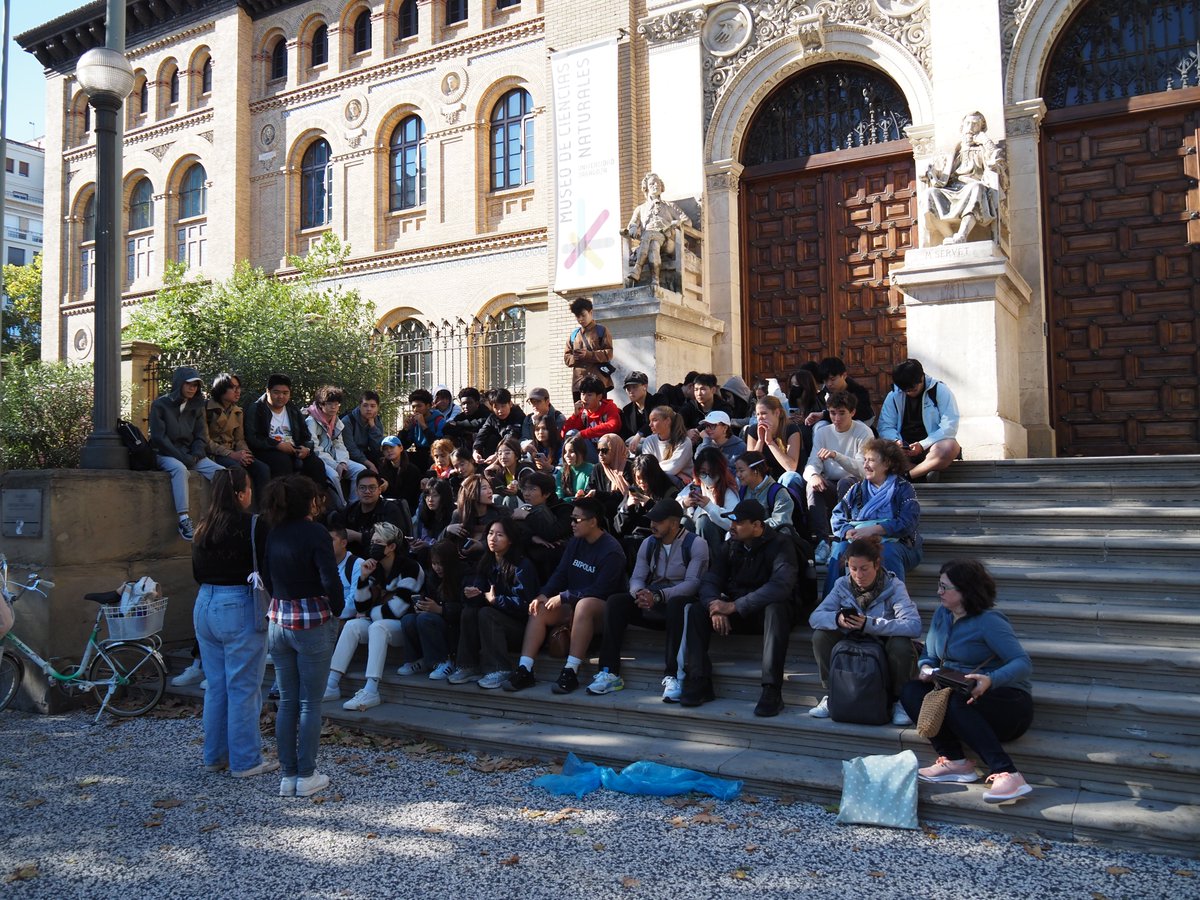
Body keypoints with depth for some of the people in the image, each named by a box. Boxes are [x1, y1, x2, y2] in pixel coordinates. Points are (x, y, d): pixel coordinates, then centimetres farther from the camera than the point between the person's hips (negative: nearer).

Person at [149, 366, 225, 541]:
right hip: (166, 454, -5)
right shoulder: (160, 405, -3)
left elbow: (201, 436, 11)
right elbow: (159, 438, -9)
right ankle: (184, 519, -42)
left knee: (220, 471, -19)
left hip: (191, 455, 5)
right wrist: (183, 458, -16)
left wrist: (194, 457, -8)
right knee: (180, 468, -38)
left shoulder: (196, 407, 12)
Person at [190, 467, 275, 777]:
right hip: (240, 610, -7)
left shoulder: (204, 528, 7)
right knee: (243, 688, 2)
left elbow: (197, 572, 14)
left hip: (204, 606, 7)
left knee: (216, 685, 17)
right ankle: (245, 760, 10)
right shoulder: (253, 526, -14)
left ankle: (215, 755, 27)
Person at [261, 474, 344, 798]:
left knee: (287, 701, 12)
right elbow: (330, 580, -20)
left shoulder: (274, 534, 6)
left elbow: (267, 577, 12)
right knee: (310, 703, 4)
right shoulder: (315, 533, -13)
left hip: (278, 622, 6)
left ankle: (288, 776, 18)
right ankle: (307, 777, 10)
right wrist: (337, 610, -5)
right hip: (311, 623, -6)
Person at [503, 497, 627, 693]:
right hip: (573, 604, 7)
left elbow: (600, 591, -20)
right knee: (539, 609, -15)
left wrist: (563, 597, -18)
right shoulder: (575, 542, 8)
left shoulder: (611, 550, -15)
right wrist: (544, 594, -11)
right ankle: (524, 670, -20)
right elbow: (560, 574, 7)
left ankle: (571, 672, -38)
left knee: (584, 604, -38)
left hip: (601, 609, -7)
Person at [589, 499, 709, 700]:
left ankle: (671, 676, -36)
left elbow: (693, 583, -18)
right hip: (650, 604, 5)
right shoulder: (648, 543, 12)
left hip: (679, 602, -5)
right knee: (615, 602, -19)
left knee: (676, 604, -39)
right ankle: (610, 673, -20)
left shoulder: (696, 544, -6)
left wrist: (658, 596, -31)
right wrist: (640, 592, -22)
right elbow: (636, 577, 5)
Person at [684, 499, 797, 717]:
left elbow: (781, 586, -29)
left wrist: (734, 606, -31)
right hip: (736, 614, 5)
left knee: (776, 608, -38)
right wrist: (716, 605, -25)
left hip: (765, 612, -5)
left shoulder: (780, 544, -13)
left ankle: (772, 690, -37)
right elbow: (710, 580, -1)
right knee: (697, 611, -17)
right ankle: (699, 682, -16)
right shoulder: (731, 545, 5)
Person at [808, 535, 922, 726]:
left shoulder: (894, 587, -17)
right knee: (820, 636, -19)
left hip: (885, 652, -3)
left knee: (901, 644, -34)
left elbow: (914, 626, -32)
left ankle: (898, 701, -7)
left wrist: (870, 624, -40)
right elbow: (814, 617, -14)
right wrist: (837, 619, -36)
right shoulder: (843, 585, -6)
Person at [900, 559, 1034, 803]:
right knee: (911, 690, -15)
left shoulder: (989, 621, -14)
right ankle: (954, 761, -26)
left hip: (1007, 702, -7)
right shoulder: (942, 615, 9)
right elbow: (929, 656, 15)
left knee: (956, 703, -37)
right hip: (956, 695, 7)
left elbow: (1023, 664, -23)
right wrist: (926, 668, -10)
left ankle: (1007, 774, -39)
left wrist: (991, 680, -41)